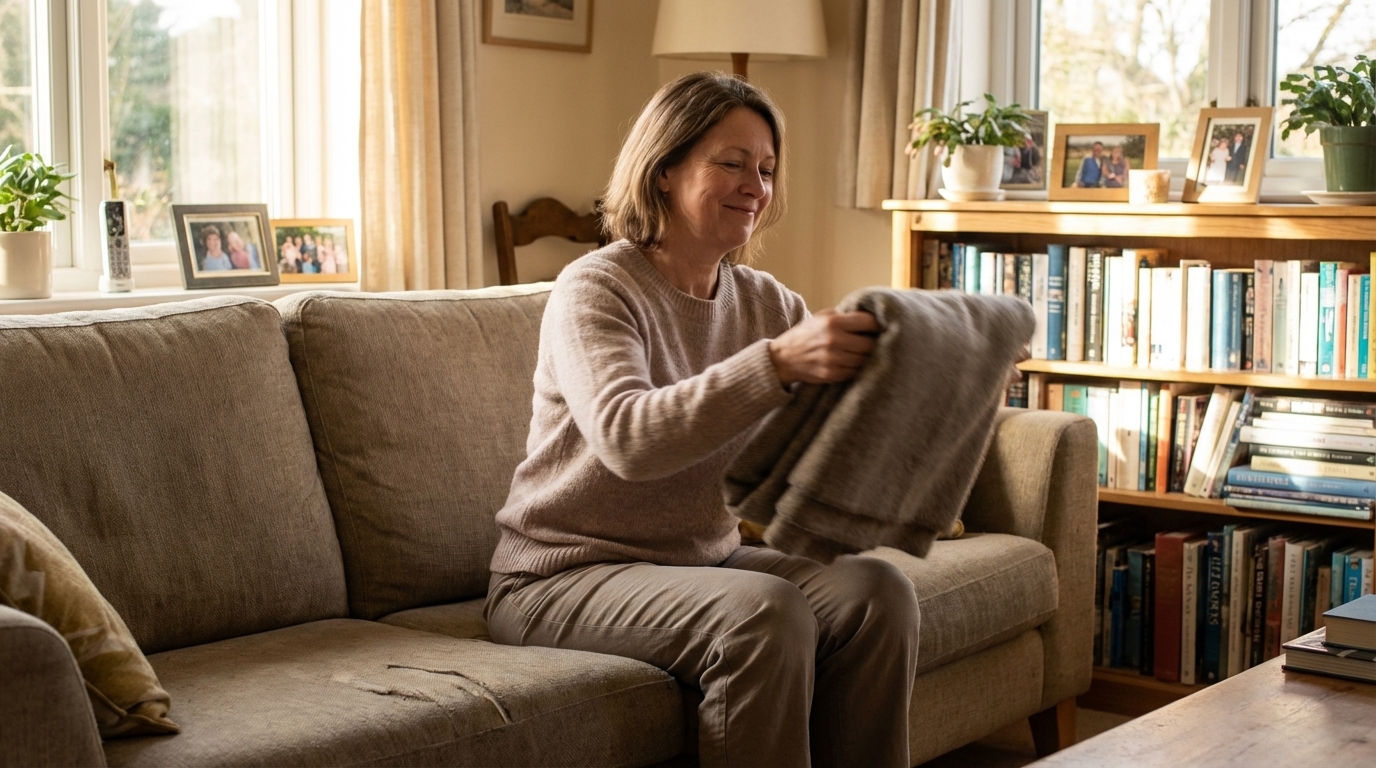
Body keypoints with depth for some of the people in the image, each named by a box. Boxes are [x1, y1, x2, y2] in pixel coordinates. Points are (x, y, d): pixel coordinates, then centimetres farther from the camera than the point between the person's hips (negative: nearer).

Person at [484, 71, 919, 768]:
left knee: (876, 590, -16)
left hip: (701, 562, 6)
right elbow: (627, 437, -31)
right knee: (765, 611, -30)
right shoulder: (595, 290, -13)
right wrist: (778, 362, -42)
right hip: (565, 574, -6)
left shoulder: (768, 303, 6)